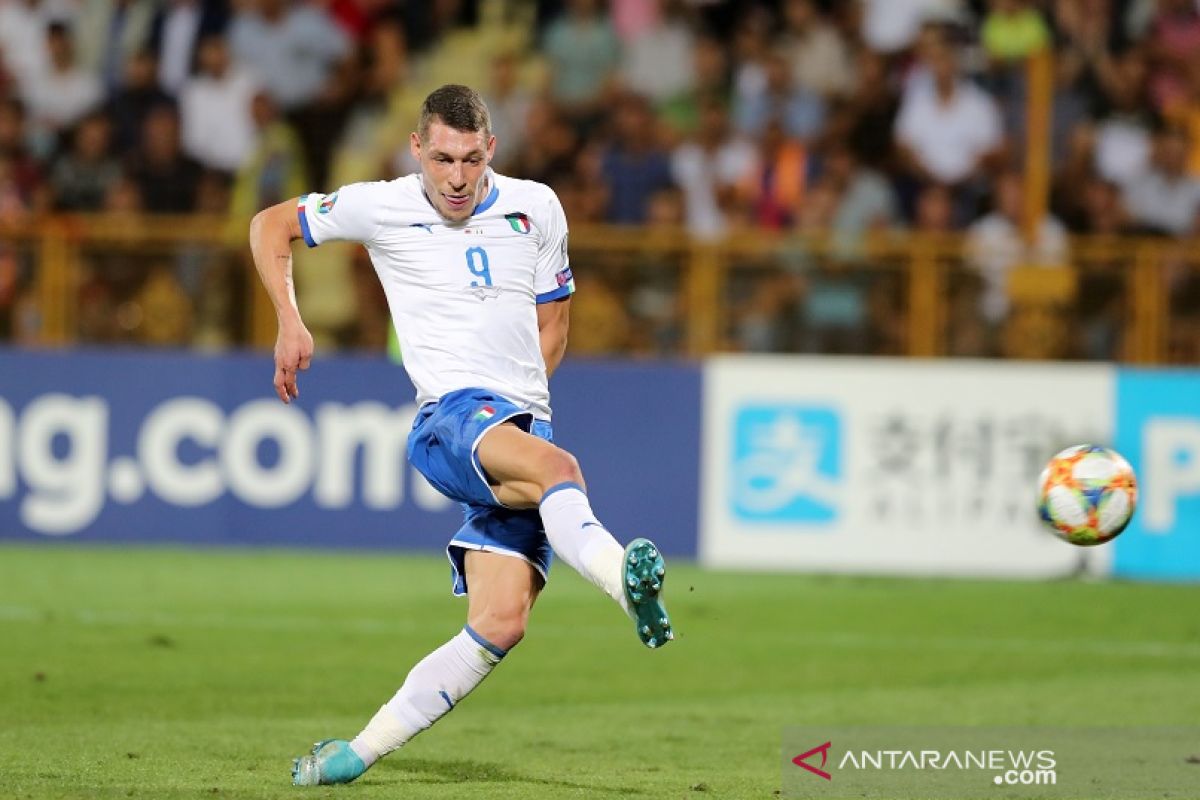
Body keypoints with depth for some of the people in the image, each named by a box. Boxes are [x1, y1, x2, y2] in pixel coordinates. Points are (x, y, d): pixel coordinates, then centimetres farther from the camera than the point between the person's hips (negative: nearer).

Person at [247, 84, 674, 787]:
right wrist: (291, 325, 8)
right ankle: (623, 577, -65)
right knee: (558, 468, -38)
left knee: (500, 625, -14)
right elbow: (271, 226, 19)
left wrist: (521, 396, 8)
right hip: (450, 415, -3)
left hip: (524, 428, 3)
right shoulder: (380, 208, 5)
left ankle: (361, 752, -4)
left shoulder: (537, 208, 12)